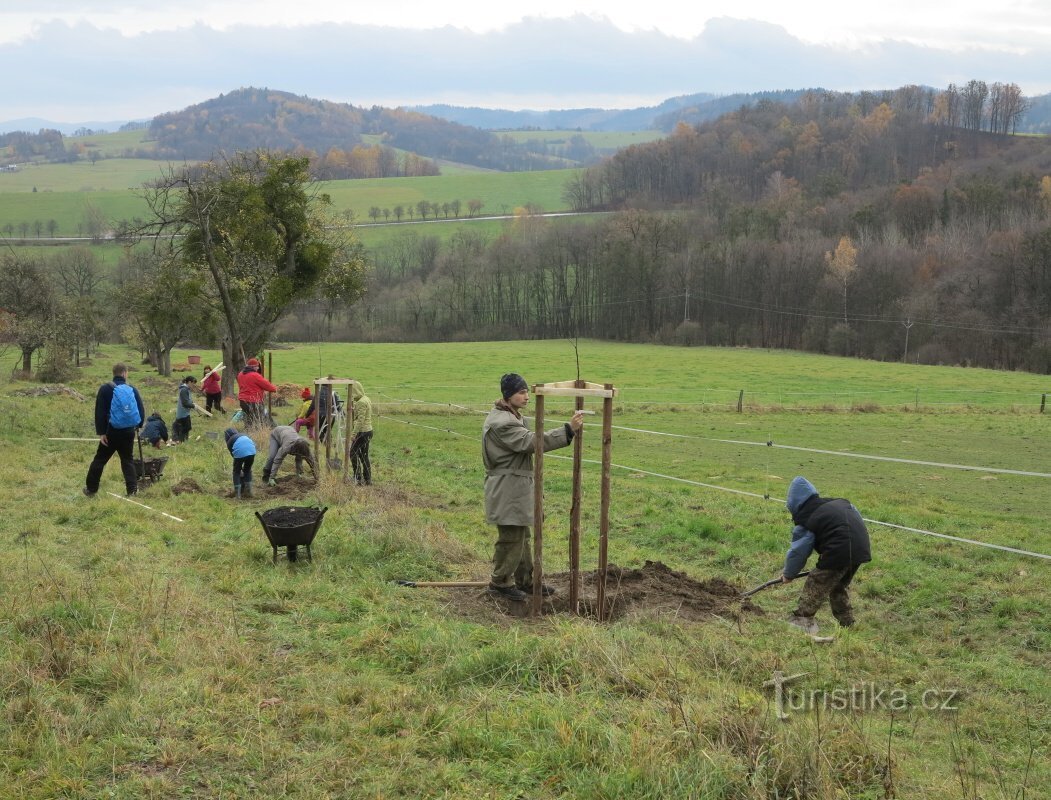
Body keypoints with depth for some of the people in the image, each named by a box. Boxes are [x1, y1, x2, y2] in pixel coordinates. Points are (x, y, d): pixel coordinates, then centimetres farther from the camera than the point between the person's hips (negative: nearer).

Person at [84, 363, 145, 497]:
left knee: (99, 460, 10)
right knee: (128, 461, 11)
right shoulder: (132, 389, 2)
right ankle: (132, 490, 1)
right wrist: (137, 426, 20)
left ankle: (91, 489, 16)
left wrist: (101, 432, -8)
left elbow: (99, 412, -9)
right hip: (129, 432, 2)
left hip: (111, 431, -2)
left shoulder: (105, 388, -4)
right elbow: (141, 411, 3)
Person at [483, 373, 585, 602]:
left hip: (517, 489, 11)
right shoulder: (501, 422, -21)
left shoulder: (511, 417, 14)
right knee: (511, 537, -2)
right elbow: (531, 441, -29)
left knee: (522, 535, 17)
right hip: (508, 490, -11)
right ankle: (501, 581, 11)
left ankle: (526, 580, 26)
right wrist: (569, 429, -31)